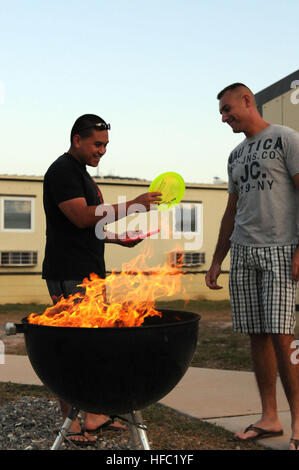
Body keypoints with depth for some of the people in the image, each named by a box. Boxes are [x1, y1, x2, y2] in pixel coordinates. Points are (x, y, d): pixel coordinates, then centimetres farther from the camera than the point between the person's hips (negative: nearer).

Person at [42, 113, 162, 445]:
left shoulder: (81, 173, 21)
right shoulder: (62, 171, -9)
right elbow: (81, 217, -23)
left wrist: (117, 239, 12)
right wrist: (132, 205, -23)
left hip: (91, 274, 10)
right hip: (69, 276, -10)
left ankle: (94, 416, 20)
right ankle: (70, 423, 4)